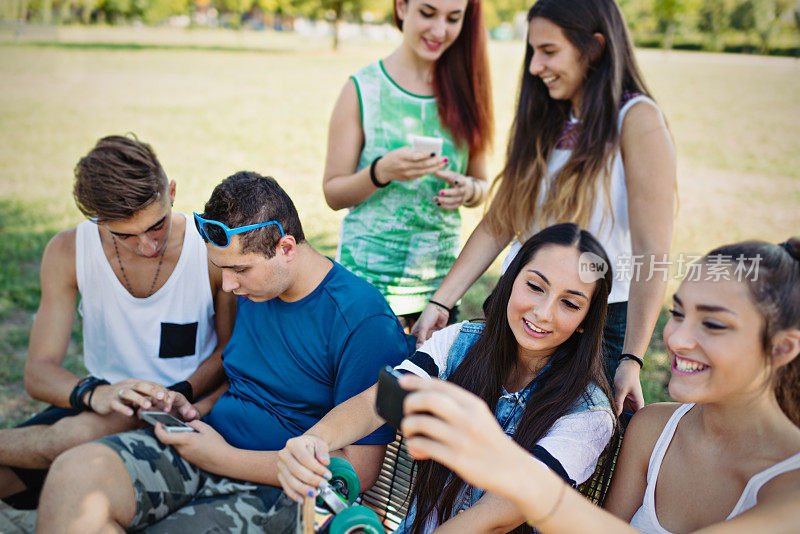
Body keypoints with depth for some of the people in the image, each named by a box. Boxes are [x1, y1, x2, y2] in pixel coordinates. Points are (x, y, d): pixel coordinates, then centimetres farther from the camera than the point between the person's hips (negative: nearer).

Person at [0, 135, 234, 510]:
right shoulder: (67, 253, -8)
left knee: (79, 433, -31)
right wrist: (94, 394, -32)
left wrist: (181, 394, -21)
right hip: (106, 398, 3)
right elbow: (38, 373, -10)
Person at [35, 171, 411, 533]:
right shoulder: (253, 290, 10)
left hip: (274, 490, -6)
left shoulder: (364, 322, -15)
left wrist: (224, 459, -14)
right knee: (74, 472, -25)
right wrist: (193, 411, 5)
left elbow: (358, 469, -16)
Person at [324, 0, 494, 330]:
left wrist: (468, 190, -10)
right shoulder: (362, 89, -4)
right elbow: (333, 193, -2)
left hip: (441, 278, 3)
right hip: (368, 276, -3)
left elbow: (482, 184, 13)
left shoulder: (465, 90, 6)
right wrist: (381, 172, -21)